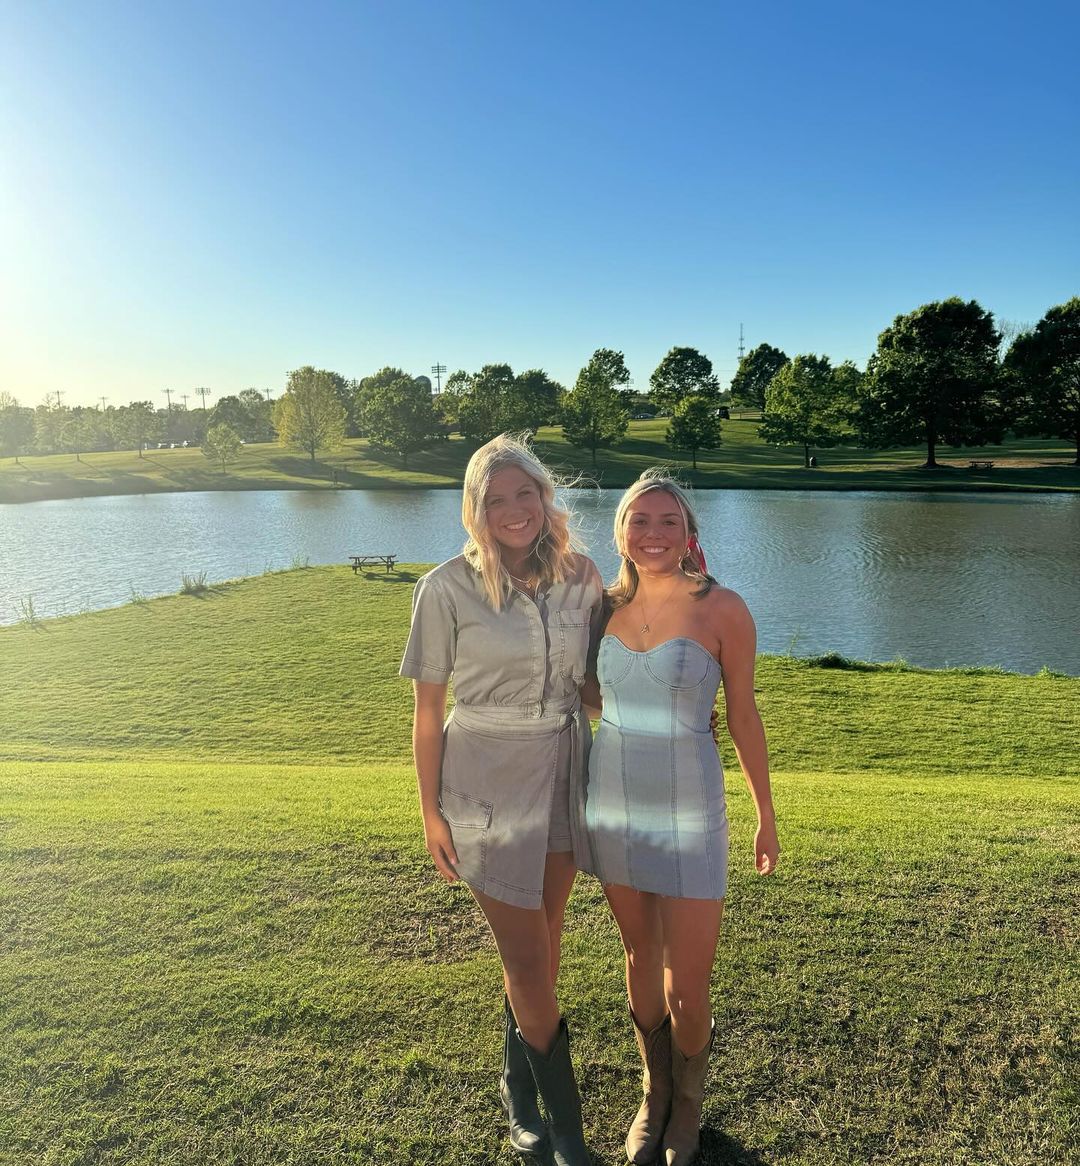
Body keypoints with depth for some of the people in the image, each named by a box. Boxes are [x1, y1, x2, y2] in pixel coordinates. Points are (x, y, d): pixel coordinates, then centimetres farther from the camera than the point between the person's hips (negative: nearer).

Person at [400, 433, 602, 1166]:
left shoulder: (582, 578, -3)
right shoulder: (449, 589, -12)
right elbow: (428, 710, -6)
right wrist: (431, 812, -3)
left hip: (564, 770, 4)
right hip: (488, 781, -4)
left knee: (544, 941, 17)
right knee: (525, 957, 3)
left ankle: (520, 1090, 43)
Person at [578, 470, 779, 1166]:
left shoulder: (722, 610, -12)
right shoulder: (606, 606, -1)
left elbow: (744, 715, -3)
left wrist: (767, 815, 3)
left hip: (689, 815, -3)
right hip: (613, 806, 4)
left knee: (686, 991, 4)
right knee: (642, 958, 20)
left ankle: (688, 1106, 37)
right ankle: (654, 1095, 46)